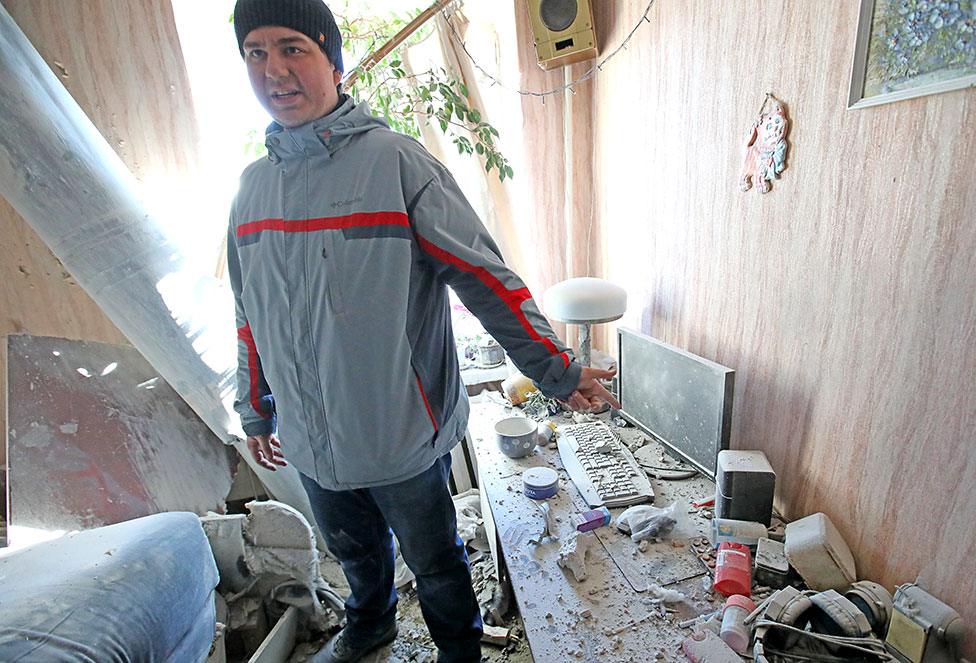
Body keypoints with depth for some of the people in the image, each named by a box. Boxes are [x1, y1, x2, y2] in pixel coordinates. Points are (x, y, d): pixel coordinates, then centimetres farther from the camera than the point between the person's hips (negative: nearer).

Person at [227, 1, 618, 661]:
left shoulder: (396, 161, -14)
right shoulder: (254, 184, 4)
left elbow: (487, 278, -16)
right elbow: (252, 313, 12)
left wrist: (558, 371, -16)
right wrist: (255, 413, 19)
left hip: (401, 430, -5)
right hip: (308, 438, 6)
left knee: (434, 562, 18)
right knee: (355, 549, 30)